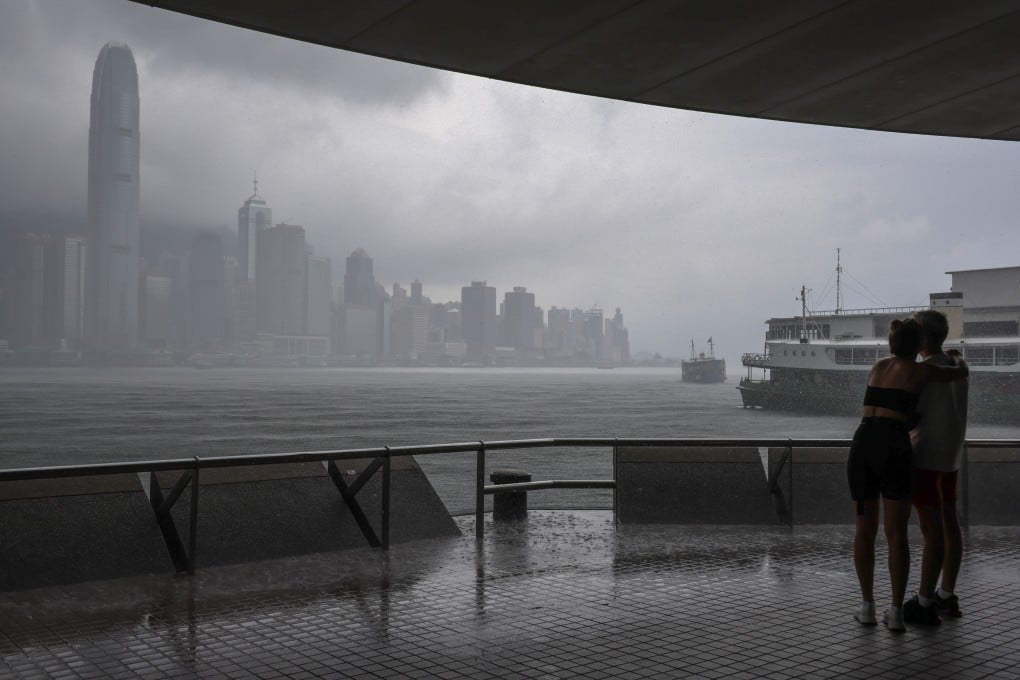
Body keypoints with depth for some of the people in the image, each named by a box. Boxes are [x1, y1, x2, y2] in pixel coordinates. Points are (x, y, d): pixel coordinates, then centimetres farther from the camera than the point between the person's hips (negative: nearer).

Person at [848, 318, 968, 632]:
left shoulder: (878, 365, 21)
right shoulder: (921, 370, 7)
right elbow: (962, 372, 25)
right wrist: (956, 358, 48)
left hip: (862, 447, 4)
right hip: (892, 450, -4)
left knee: (864, 529, 13)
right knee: (897, 534, 3)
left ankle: (867, 606, 14)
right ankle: (896, 612, 0)